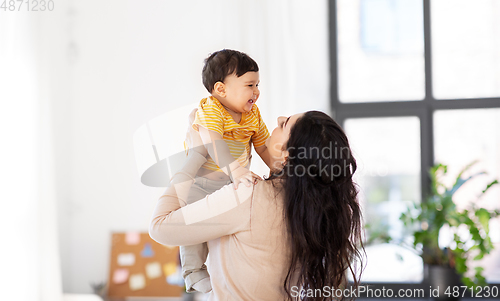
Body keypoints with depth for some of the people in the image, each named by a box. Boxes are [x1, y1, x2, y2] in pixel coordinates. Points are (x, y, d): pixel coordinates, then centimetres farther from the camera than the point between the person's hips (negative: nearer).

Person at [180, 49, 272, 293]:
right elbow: (214, 145, -38)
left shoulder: (253, 115, 2)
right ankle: (193, 270, -4)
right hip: (201, 182, -6)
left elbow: (264, 147, 12)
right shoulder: (209, 112, -22)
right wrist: (235, 171, -50)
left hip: (233, 181, 6)